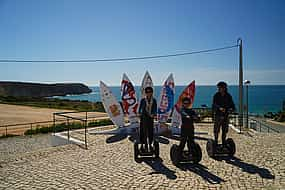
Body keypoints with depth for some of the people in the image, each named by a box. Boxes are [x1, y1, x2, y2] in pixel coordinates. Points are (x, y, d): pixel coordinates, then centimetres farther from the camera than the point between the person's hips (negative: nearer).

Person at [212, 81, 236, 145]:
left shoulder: (228, 96, 4)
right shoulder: (216, 95, -5)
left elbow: (232, 104, 5)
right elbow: (214, 104, -17)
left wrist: (232, 108, -18)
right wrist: (220, 108, -36)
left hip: (226, 115, 3)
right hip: (218, 115, -3)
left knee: (225, 130, 10)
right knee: (216, 130, -3)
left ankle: (224, 143, 23)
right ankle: (216, 142, 9)